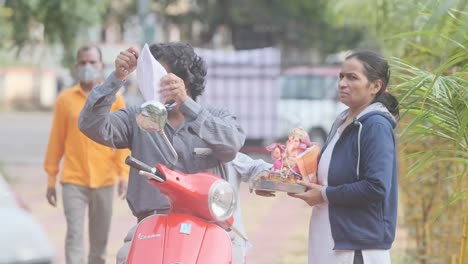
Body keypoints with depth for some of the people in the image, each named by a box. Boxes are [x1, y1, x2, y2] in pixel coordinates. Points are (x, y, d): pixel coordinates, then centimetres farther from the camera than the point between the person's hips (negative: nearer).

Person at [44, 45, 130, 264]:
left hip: (104, 180, 1)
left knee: (100, 238, 9)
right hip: (73, 180, -1)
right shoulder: (65, 99, 2)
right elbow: (56, 140, 5)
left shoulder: (114, 99, 3)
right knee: (74, 234, -8)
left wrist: (123, 174, -7)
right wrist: (51, 179, 5)